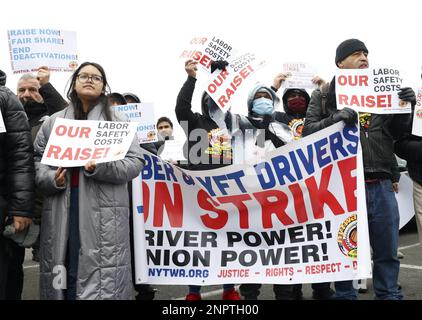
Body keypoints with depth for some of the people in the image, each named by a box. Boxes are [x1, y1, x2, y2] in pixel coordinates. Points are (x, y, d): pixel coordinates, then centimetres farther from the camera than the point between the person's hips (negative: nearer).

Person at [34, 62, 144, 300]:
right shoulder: (53, 122, 17)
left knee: (103, 274, -7)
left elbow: (135, 162, 2)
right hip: (62, 211, 3)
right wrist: (52, 179, -7)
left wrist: (101, 167, -14)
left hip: (104, 213, -2)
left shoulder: (117, 121, 9)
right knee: (64, 275, 4)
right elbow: (36, 159, 14)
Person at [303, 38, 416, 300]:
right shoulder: (323, 95, 6)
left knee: (388, 251, 10)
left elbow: (398, 134, 19)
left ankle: (389, 295, 25)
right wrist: (334, 118, -18)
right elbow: (308, 131, -2)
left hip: (380, 185, 3)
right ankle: (345, 295, 21)